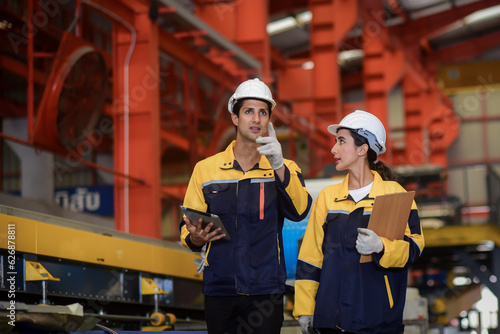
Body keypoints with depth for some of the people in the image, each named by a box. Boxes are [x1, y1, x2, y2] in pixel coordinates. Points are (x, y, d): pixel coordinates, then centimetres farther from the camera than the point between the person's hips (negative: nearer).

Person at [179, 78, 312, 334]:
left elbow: (298, 211, -14)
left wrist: (278, 167, -27)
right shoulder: (206, 169, 9)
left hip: (265, 291, -1)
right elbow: (187, 229, 11)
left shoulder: (284, 169, 7)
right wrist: (195, 238, -12)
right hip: (219, 288, 1)